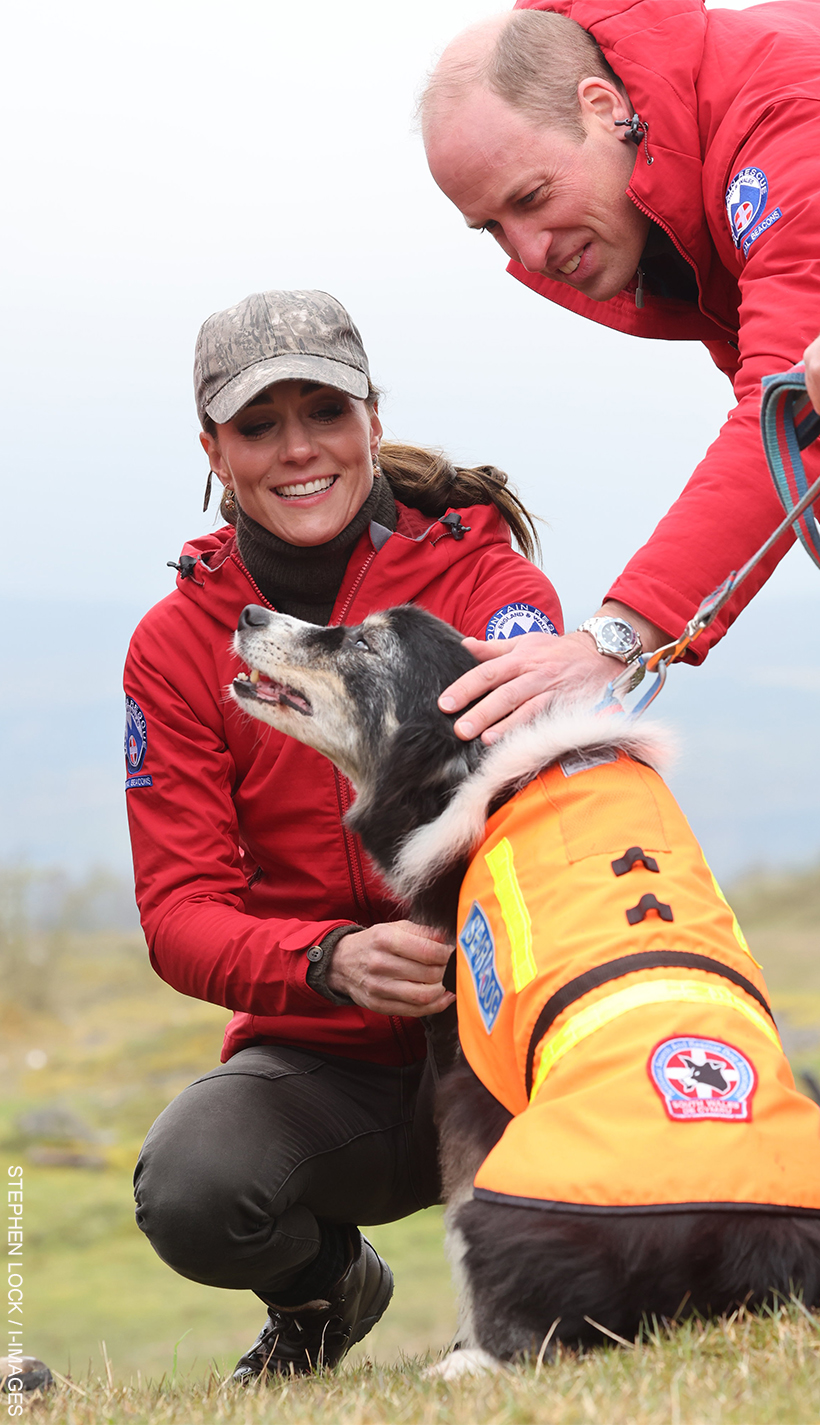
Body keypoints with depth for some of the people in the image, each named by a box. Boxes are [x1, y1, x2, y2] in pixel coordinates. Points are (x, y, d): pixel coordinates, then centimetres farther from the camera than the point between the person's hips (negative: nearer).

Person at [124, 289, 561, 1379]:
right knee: (188, 1194, -30)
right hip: (317, 1061, 2)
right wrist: (329, 963, -29)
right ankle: (327, 1284, 9)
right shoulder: (177, 643, 0)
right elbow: (179, 913, -8)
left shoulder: (489, 582, -5)